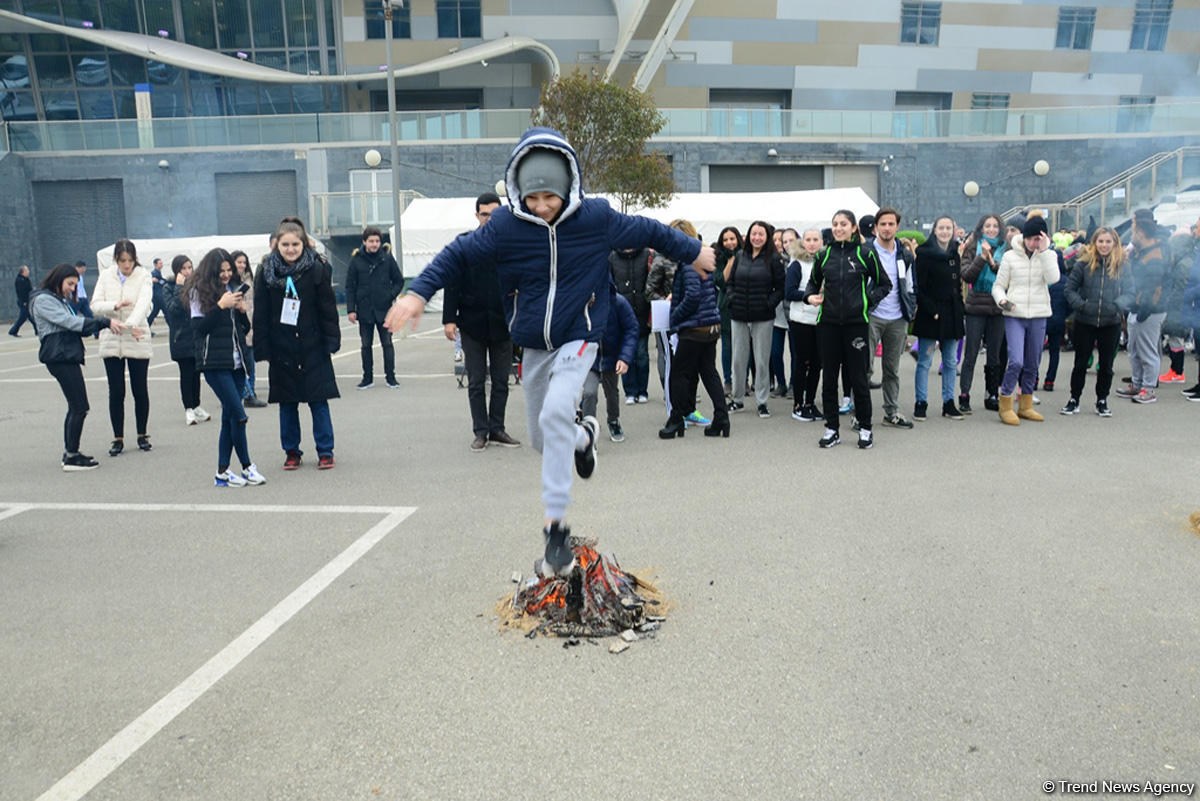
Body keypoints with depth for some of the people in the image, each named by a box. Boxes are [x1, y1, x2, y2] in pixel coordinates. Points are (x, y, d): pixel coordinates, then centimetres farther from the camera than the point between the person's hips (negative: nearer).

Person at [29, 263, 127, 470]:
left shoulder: (63, 300, 23)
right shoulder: (43, 300, -6)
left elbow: (78, 326, 15)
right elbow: (70, 322, -16)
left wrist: (105, 324, -1)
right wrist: (106, 322, -18)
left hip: (69, 357, 10)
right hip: (59, 357, -10)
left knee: (75, 407, 12)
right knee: (79, 407, -11)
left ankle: (69, 453, 19)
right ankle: (72, 457, -7)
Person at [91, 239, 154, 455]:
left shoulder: (143, 276, -2)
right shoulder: (105, 276, 7)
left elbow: (144, 301, -18)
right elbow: (95, 305, 2)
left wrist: (133, 322, -35)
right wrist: (115, 306, -19)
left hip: (137, 340, -2)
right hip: (111, 341, 2)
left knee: (140, 390, 5)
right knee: (116, 392, 3)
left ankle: (142, 435, 19)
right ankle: (118, 439, 12)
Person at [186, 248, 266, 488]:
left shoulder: (234, 288, 15)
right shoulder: (199, 291, -1)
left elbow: (246, 328, 17)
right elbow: (198, 327, -9)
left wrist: (242, 310, -2)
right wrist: (221, 306, -15)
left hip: (237, 361, 6)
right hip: (215, 363, -6)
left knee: (229, 418, 6)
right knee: (238, 415, -10)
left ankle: (222, 472, 11)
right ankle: (247, 467, 4)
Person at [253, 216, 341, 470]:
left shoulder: (317, 269, -3)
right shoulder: (266, 272, 1)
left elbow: (328, 309, -1)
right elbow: (260, 315, 2)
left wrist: (331, 342, -6)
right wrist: (262, 350, -2)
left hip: (312, 347, -2)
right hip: (281, 349, 2)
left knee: (318, 401, 2)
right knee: (287, 404, 9)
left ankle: (325, 452, 11)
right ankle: (291, 452, 21)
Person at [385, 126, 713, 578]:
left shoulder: (597, 218, -12)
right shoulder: (506, 225, -11)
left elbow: (648, 232, 4)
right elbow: (458, 255, 0)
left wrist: (693, 252, 17)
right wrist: (418, 293, -12)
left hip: (578, 338, -3)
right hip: (533, 345, 3)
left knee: (555, 414, -27)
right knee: (542, 438, 12)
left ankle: (555, 525, -20)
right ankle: (583, 435, 49)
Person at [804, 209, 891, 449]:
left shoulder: (865, 254, 0)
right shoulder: (824, 255, 7)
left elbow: (885, 284, 8)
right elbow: (813, 281, 22)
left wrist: (868, 299, -7)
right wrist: (810, 296, 2)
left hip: (856, 322, -3)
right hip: (828, 322, 3)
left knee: (858, 377, 1)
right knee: (829, 377, 6)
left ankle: (865, 428, 14)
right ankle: (831, 429, 16)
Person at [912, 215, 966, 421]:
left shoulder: (955, 253, 12)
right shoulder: (924, 253, -8)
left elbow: (958, 283, 19)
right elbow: (919, 287, -12)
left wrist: (959, 307, 9)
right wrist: (931, 310, -16)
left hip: (952, 314, 6)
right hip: (929, 315, -6)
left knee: (951, 361, 9)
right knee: (924, 361, -1)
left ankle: (948, 403, 16)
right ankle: (921, 403, 6)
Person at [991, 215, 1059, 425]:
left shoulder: (1048, 255, 6)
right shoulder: (1010, 256, 2)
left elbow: (1052, 278, -13)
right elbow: (998, 286, 6)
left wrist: (1044, 251, -15)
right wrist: (1002, 300, -15)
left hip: (1038, 316, 3)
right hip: (1015, 315, -3)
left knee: (1032, 364, 9)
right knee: (1016, 361, -15)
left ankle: (1025, 406, 22)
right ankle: (1005, 405, 0)